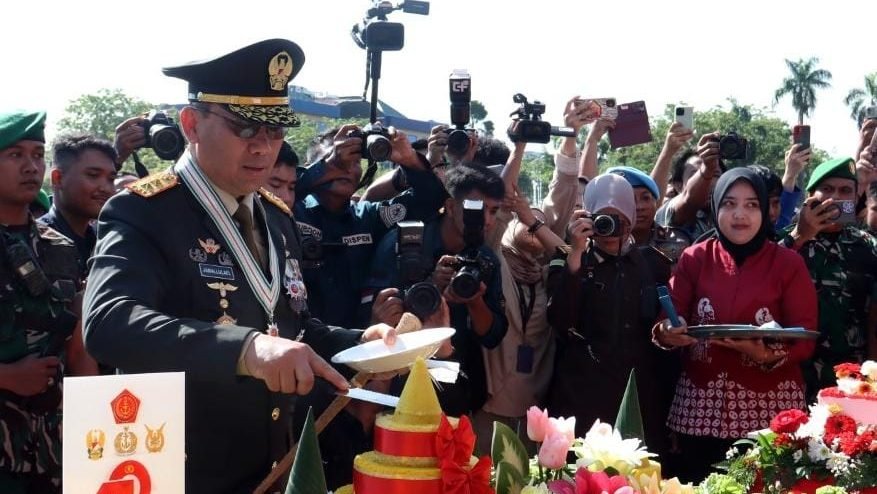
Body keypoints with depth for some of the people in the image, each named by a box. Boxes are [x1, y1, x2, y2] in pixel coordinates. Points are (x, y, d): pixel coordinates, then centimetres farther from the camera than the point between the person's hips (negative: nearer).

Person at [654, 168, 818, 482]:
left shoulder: (789, 263, 3)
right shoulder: (694, 259, 7)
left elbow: (805, 338, -3)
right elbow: (666, 321, 1)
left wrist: (768, 355, -22)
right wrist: (667, 333, -22)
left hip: (769, 408, -1)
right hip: (701, 407, 1)